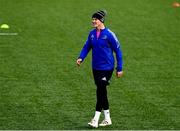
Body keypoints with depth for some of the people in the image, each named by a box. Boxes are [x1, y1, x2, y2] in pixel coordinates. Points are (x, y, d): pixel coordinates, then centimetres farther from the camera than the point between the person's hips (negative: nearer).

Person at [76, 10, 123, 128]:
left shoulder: (109, 34, -12)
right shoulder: (92, 33, 4)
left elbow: (118, 51, -7)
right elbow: (87, 47, 8)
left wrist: (119, 68, -6)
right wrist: (81, 58, -12)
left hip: (107, 67, -6)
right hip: (96, 67, 6)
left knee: (100, 91, -10)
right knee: (102, 92, 11)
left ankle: (96, 119, -6)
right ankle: (107, 118, 21)